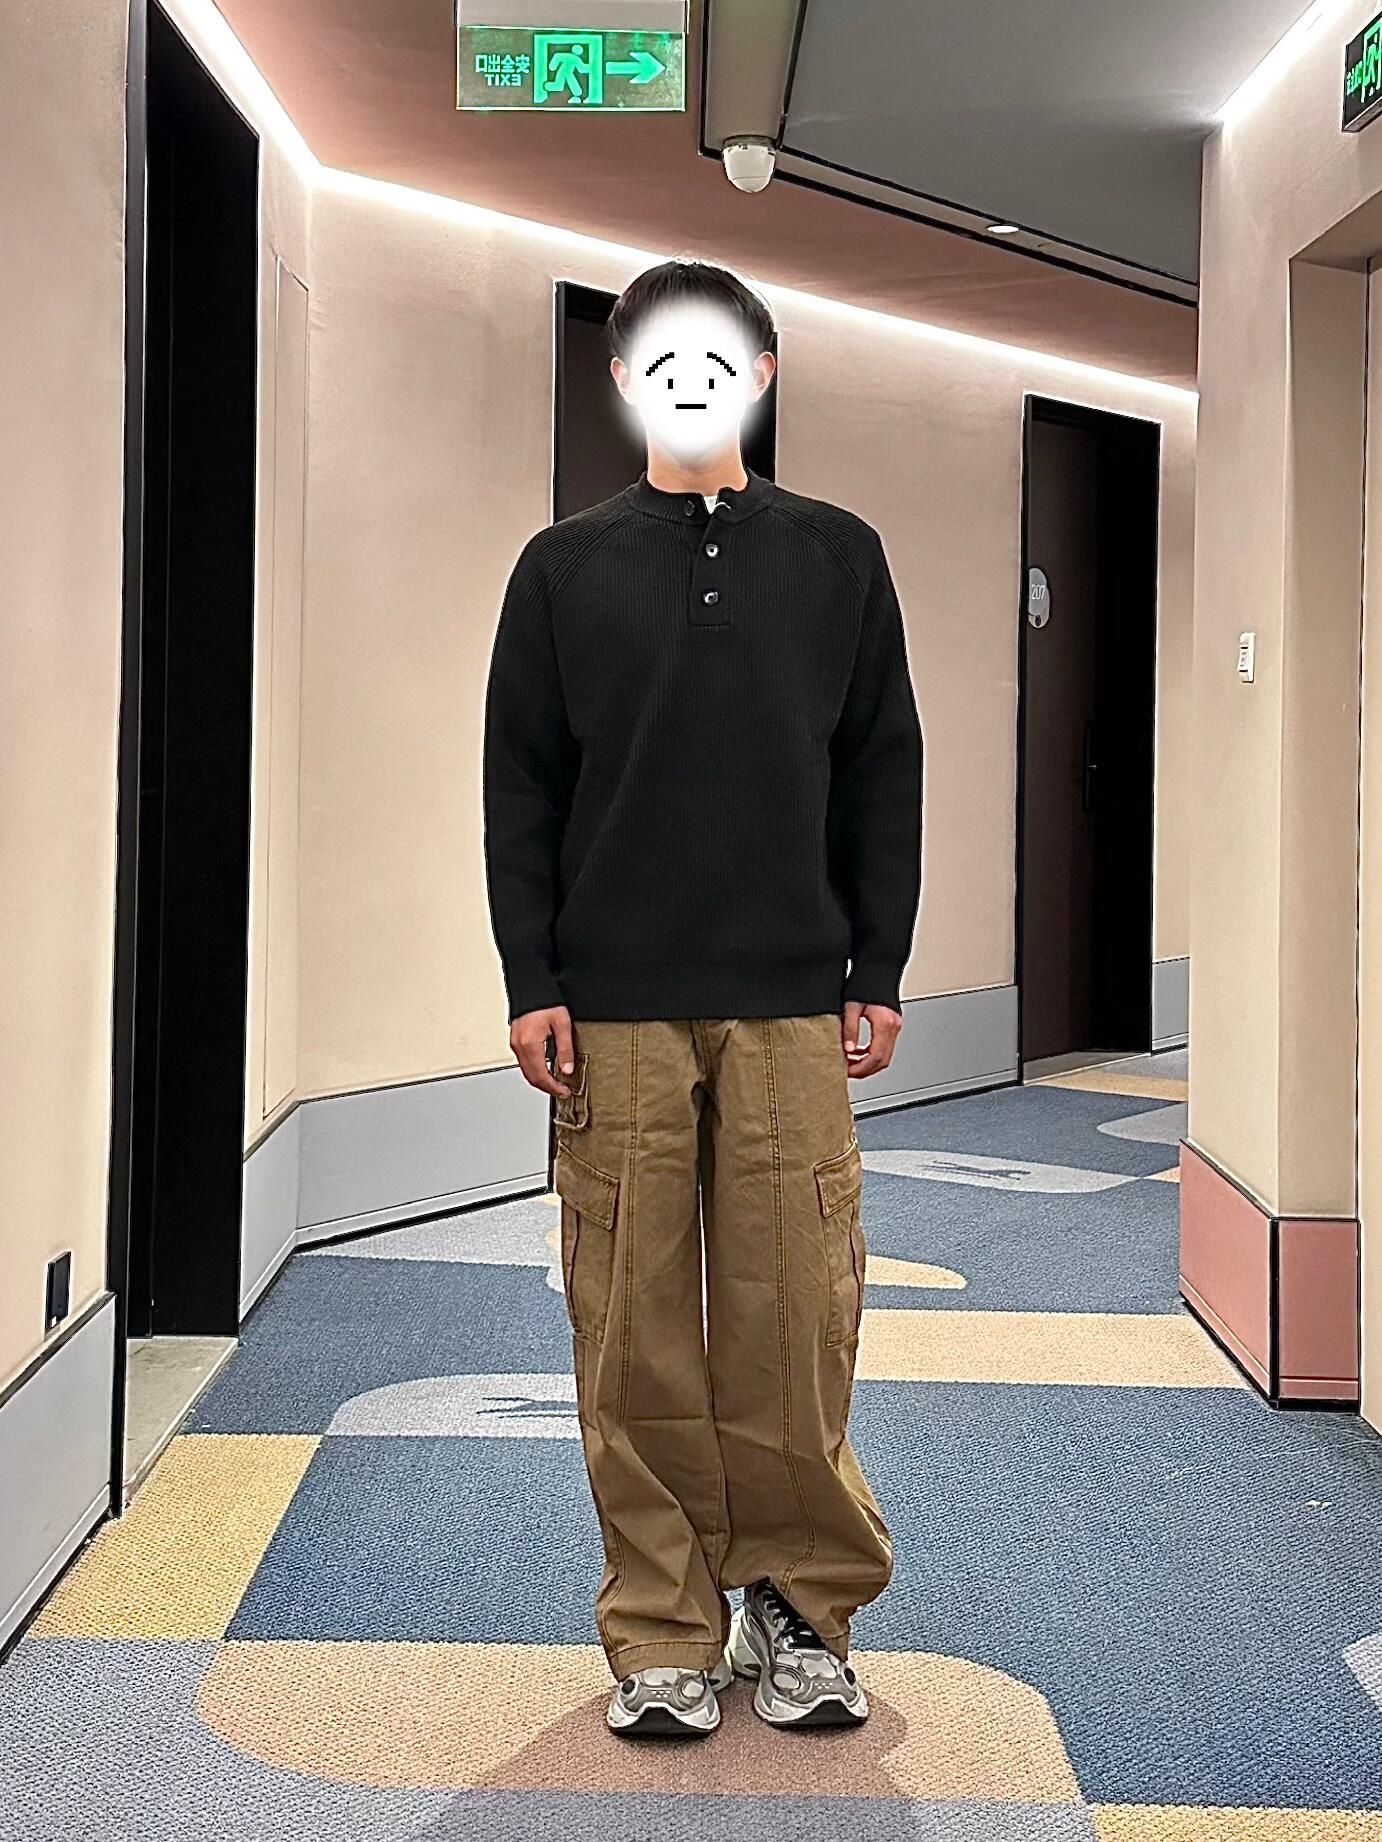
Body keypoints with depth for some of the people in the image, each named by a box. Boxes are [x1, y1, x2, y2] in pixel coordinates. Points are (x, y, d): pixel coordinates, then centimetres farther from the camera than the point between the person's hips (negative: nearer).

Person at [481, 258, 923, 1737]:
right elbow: (518, 784, 7)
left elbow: (885, 775, 10)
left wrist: (878, 973, 4)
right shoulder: (565, 567, 9)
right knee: (636, 1329, 1)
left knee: (794, 1320, 0)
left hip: (792, 1004, 0)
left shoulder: (837, 557, 11)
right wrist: (532, 983, -2)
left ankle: (802, 1604, 17)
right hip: (615, 1007, 0)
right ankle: (663, 1629, 13)